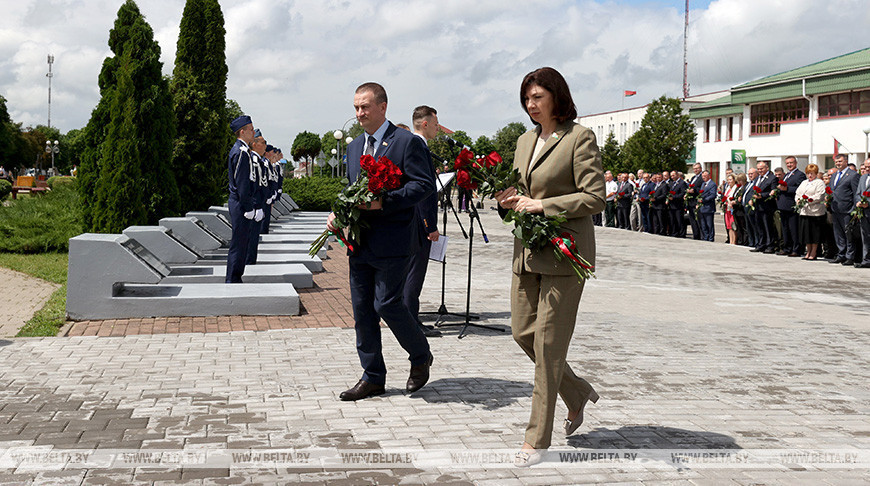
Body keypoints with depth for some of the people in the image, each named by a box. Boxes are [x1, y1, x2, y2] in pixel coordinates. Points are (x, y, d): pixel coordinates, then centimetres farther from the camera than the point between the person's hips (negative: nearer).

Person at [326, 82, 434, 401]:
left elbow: (425, 185, -13)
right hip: (360, 243, 7)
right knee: (362, 309, 8)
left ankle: (421, 357, 19)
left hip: (392, 242, -7)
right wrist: (337, 212, 2)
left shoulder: (407, 142, -6)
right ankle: (372, 378, 18)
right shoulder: (354, 147, 17)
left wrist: (382, 202, -22)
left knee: (387, 304, -7)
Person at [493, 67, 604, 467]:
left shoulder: (580, 138, -7)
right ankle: (578, 395, 31)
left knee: (548, 342, -5)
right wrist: (509, 201, 1)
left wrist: (542, 205, -17)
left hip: (563, 252, -8)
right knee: (522, 333, 8)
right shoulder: (525, 141, 15)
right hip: (527, 251, 8)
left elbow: (595, 198, -12)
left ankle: (537, 439, 4)